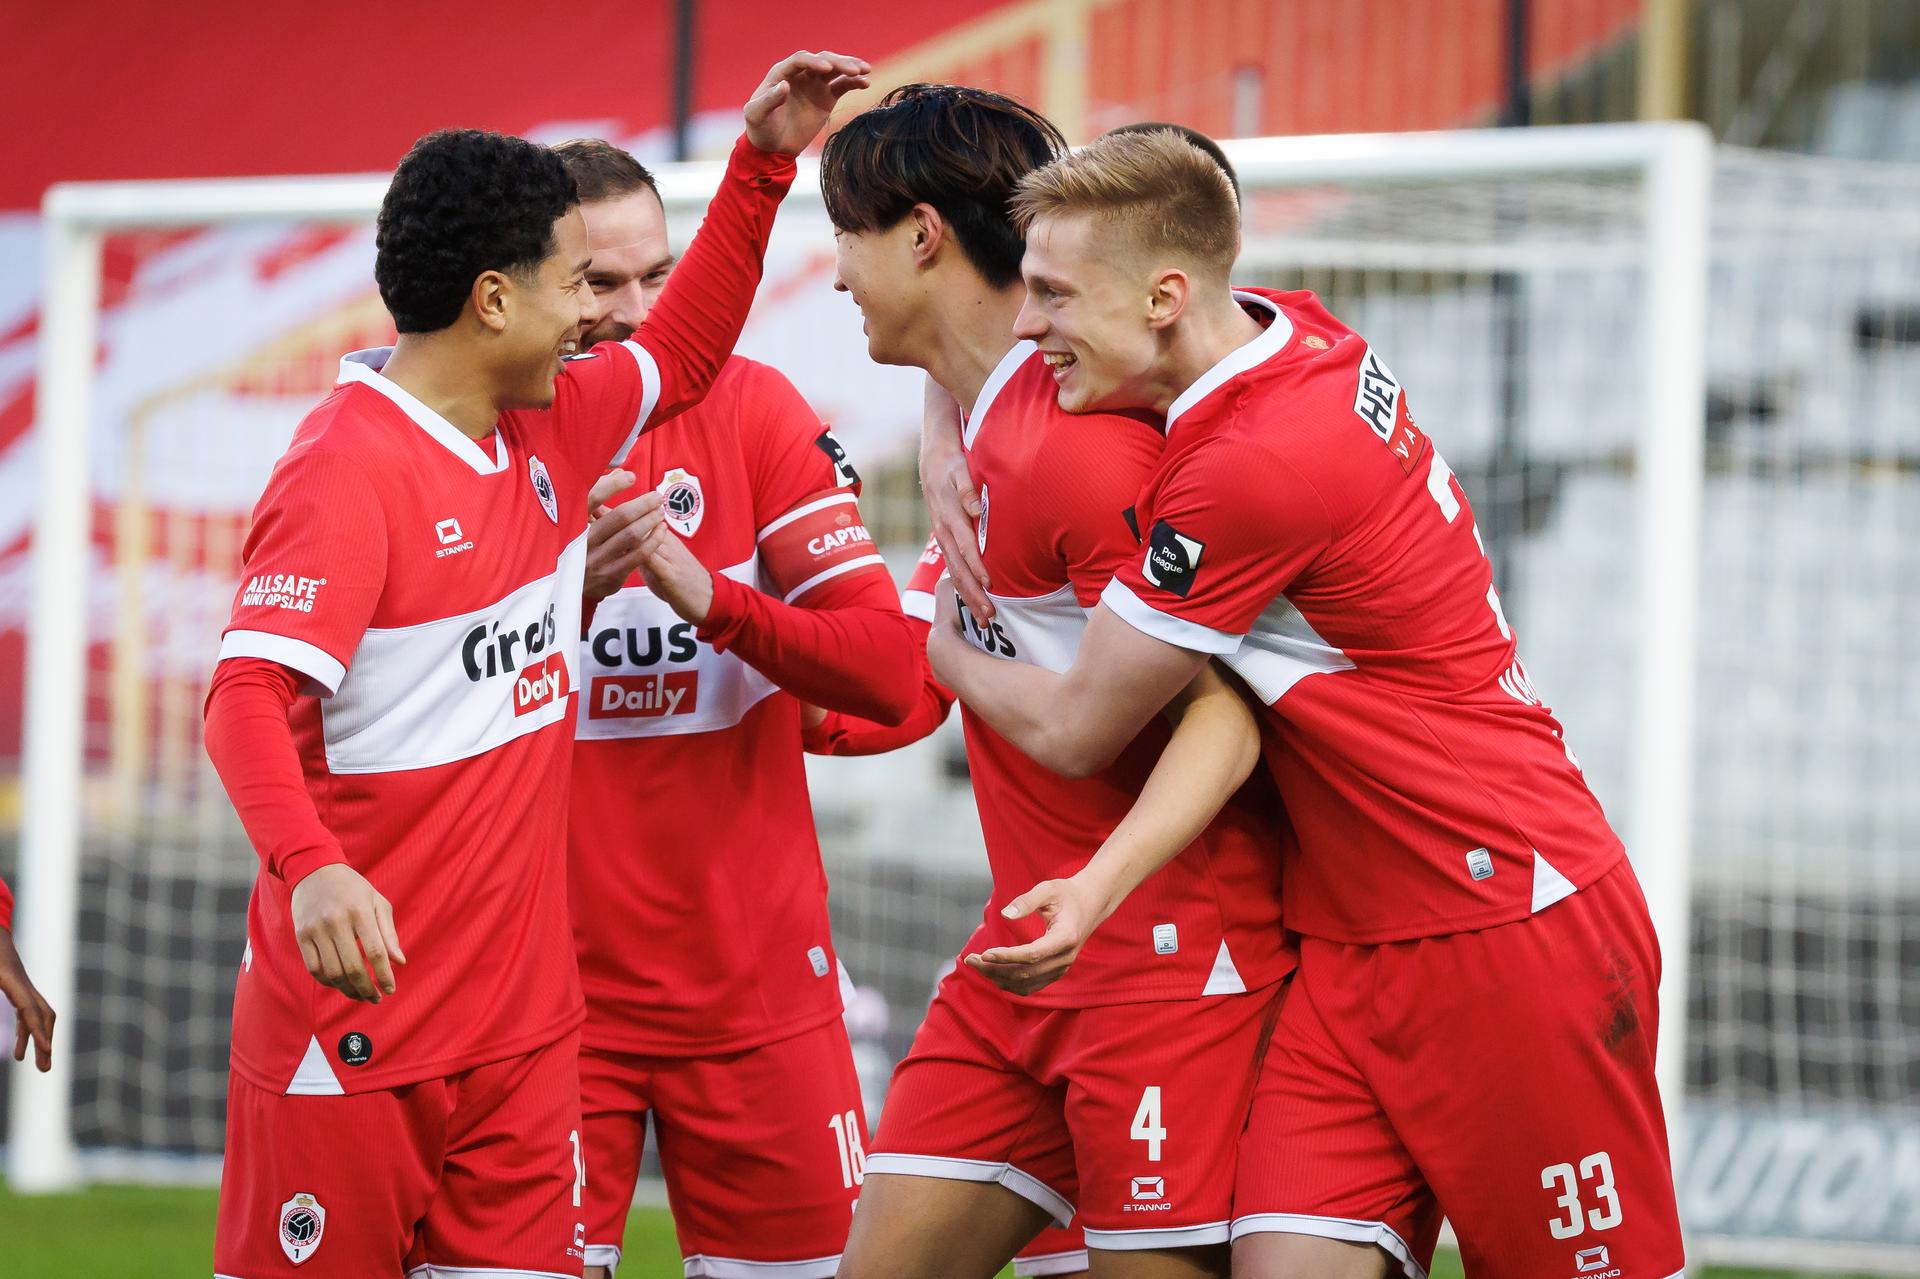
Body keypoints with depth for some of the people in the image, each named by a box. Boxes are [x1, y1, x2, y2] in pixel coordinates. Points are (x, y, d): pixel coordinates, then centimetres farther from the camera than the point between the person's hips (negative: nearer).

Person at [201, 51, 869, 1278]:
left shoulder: (551, 431, 10)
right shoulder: (348, 467, -15)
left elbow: (679, 353, 30)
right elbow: (250, 695, -24)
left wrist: (763, 164, 22)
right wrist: (311, 866, -41)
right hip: (354, 1026, -7)